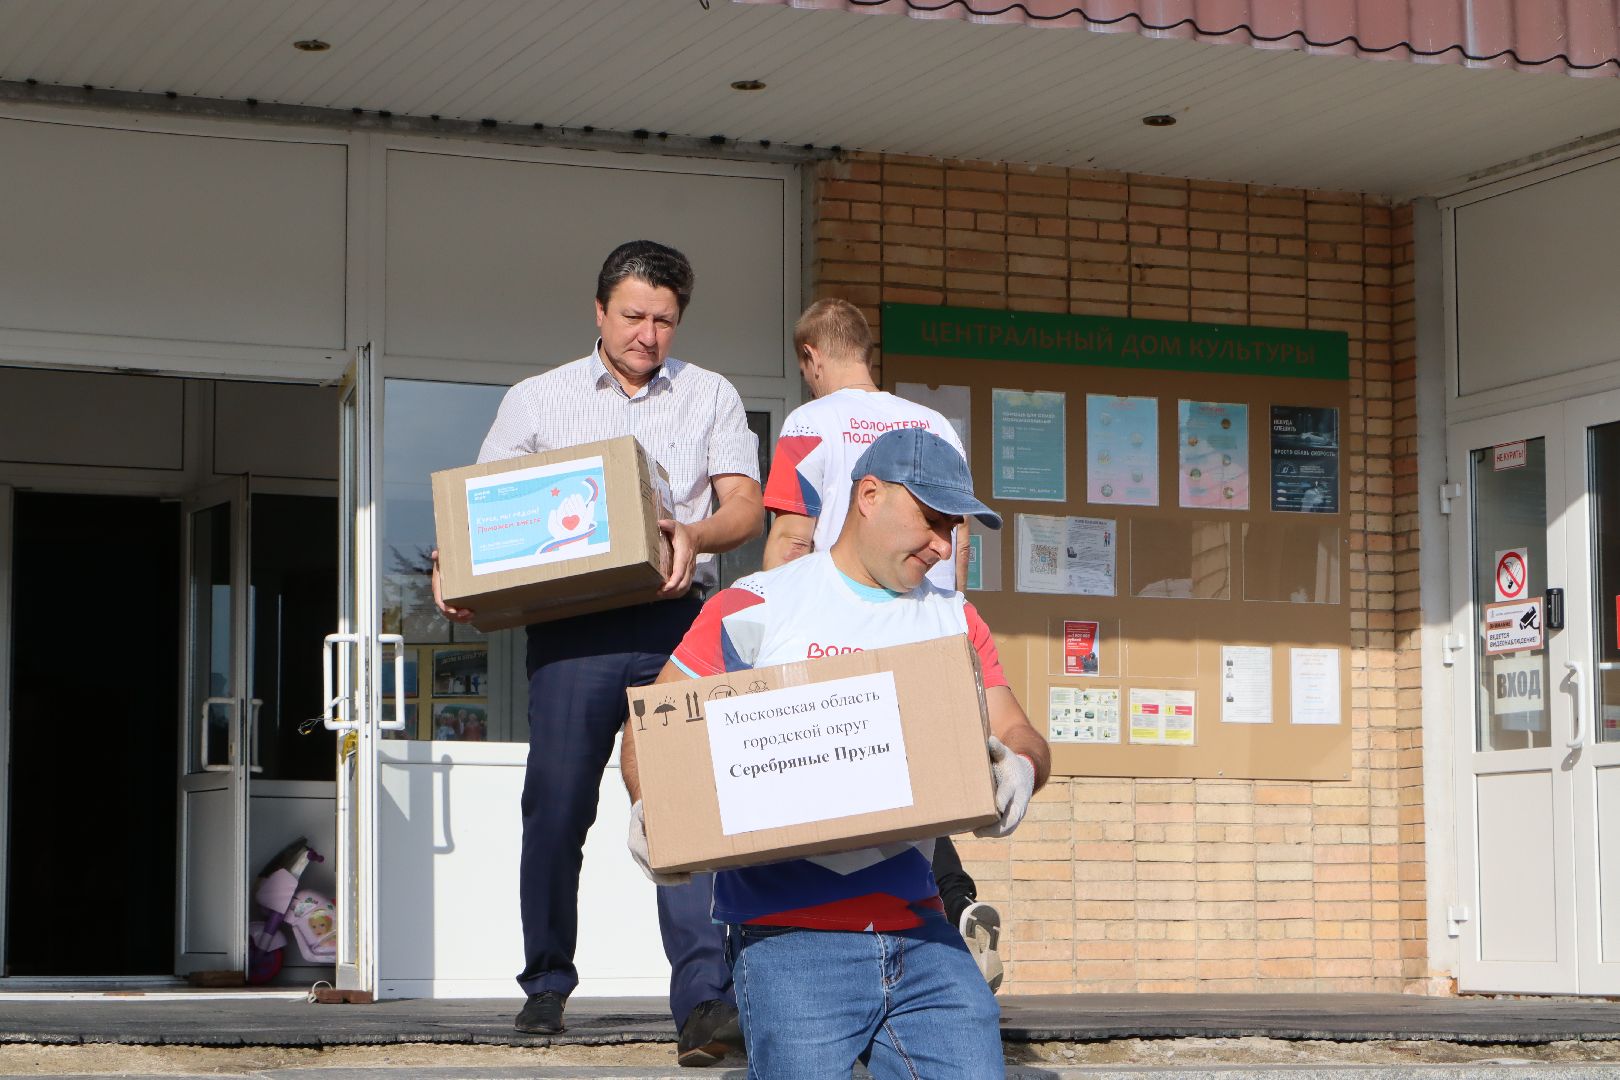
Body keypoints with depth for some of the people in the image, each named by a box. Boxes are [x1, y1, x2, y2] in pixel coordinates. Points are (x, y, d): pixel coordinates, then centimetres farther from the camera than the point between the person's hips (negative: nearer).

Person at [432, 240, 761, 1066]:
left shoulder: (711, 397, 15)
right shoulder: (536, 400, 16)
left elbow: (746, 504, 5)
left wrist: (692, 534, -16)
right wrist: (455, 572, -8)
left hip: (678, 620, -1)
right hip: (571, 624, 1)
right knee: (556, 805, 1)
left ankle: (705, 1000, -16)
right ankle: (546, 984, 16)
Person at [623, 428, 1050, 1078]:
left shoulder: (955, 622, 18)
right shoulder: (755, 609, 4)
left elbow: (1021, 738, 14)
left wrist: (1018, 769, -10)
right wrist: (650, 806, -15)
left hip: (919, 933, 4)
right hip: (791, 936, -4)